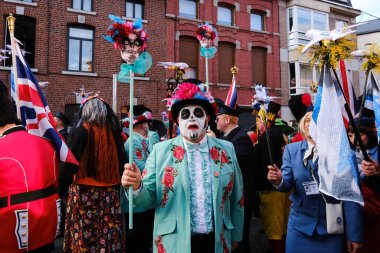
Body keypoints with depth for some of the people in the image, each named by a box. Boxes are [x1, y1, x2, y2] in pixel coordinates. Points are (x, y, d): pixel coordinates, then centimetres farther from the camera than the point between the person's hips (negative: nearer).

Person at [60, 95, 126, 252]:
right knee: (108, 234, 11)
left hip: (84, 192, -4)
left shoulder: (81, 131, -7)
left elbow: (70, 162, -11)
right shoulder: (113, 131, 5)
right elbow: (121, 162, 9)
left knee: (83, 237, 5)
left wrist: (62, 183, 1)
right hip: (111, 193, 4)